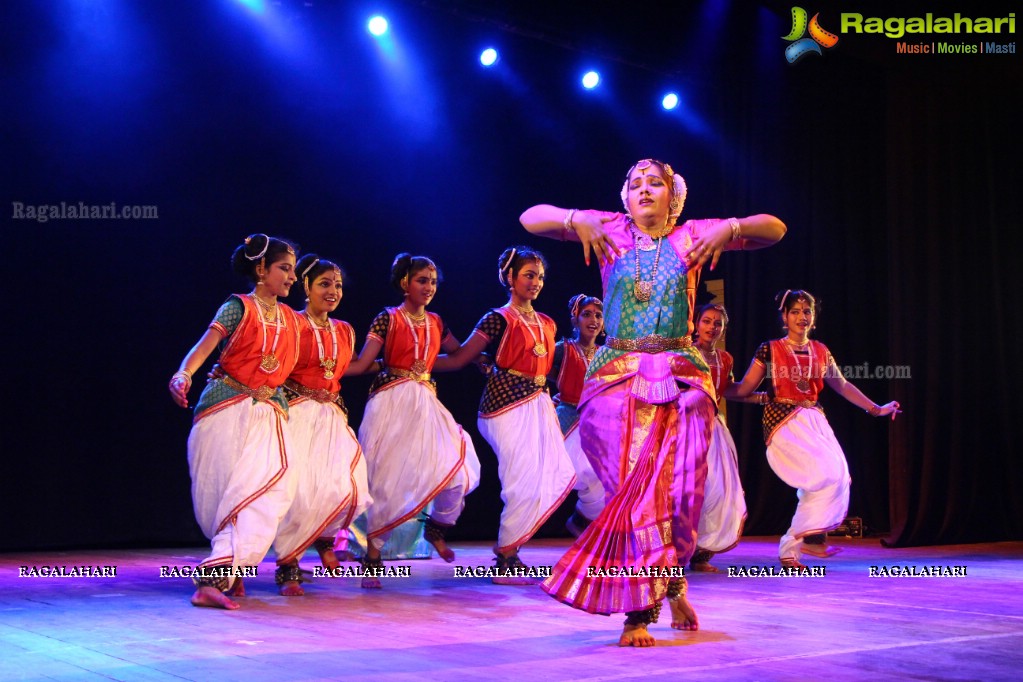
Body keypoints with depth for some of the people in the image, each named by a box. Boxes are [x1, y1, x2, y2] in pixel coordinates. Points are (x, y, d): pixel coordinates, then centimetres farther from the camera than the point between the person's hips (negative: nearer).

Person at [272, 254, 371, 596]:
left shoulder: (345, 331, 16)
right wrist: (306, 391, -13)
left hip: (332, 415, 5)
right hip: (297, 411, -5)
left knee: (346, 486, -13)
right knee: (299, 488, -13)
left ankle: (324, 536, 18)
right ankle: (287, 566, 1)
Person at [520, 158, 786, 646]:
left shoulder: (690, 236, 10)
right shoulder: (611, 230, 11)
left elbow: (774, 228, 7)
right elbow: (531, 217, 7)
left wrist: (728, 229, -12)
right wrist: (575, 220, -12)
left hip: (680, 379, 1)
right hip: (617, 376, 0)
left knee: (679, 491, -5)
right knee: (634, 489, -9)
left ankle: (671, 582, 23)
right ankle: (638, 610, 0)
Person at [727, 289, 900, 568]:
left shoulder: (821, 352, 14)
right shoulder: (770, 350, 1)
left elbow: (842, 385, 25)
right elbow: (744, 389, 2)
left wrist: (876, 409, 27)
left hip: (814, 420, 6)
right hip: (784, 422, -6)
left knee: (838, 478, -8)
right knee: (830, 473, -22)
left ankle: (790, 547, -1)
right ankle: (803, 537, -9)